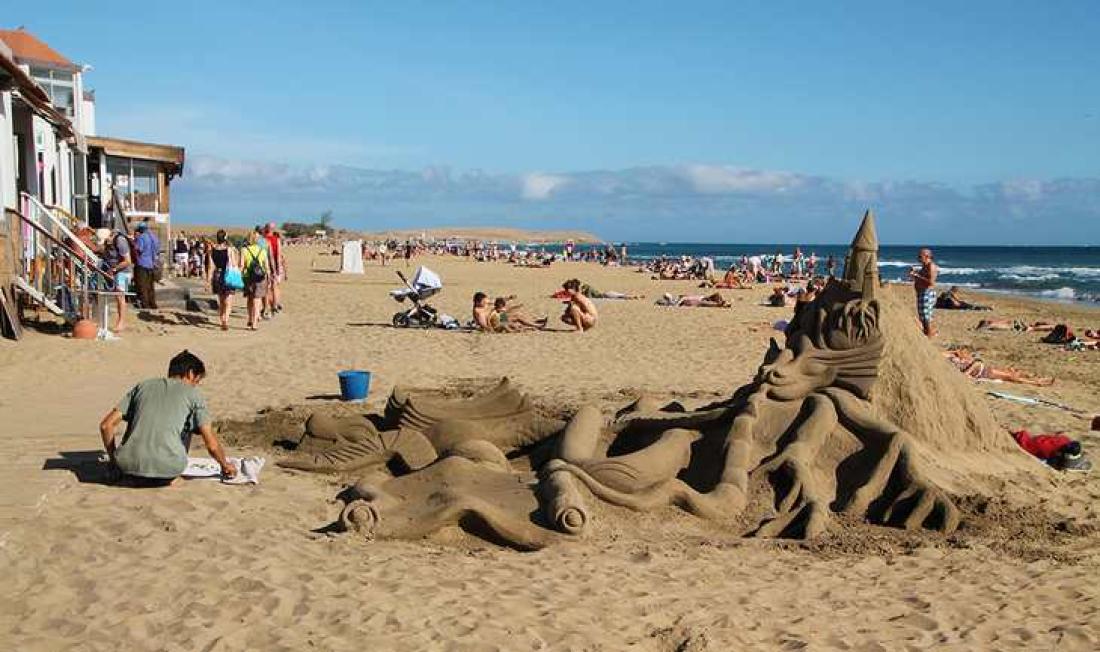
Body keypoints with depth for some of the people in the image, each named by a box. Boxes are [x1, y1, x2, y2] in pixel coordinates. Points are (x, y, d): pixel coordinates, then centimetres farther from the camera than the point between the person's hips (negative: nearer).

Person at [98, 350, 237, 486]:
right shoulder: (193, 394, 9)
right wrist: (225, 465, 25)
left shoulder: (143, 385, 18)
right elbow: (212, 444, 5)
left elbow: (106, 425, 14)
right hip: (166, 470, -3)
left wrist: (113, 459, 27)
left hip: (129, 467, 3)